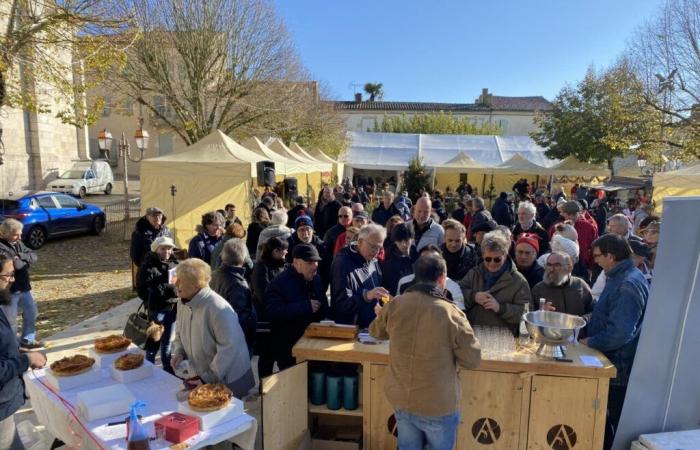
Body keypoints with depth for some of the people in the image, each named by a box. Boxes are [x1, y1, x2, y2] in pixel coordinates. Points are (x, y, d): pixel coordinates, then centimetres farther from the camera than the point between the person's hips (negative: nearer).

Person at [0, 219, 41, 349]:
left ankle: (27, 340, 32)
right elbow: (16, 265, -27)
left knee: (31, 314, 17)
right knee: (11, 320, 4)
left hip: (24, 287, 8)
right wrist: (26, 260, -7)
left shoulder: (18, 243, 8)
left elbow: (34, 256, 0)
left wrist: (20, 256, -17)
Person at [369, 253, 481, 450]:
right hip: (439, 405, -3)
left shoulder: (395, 305, -9)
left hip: (401, 399, 3)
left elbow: (376, 331, 12)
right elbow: (472, 360, -10)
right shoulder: (451, 313, -21)